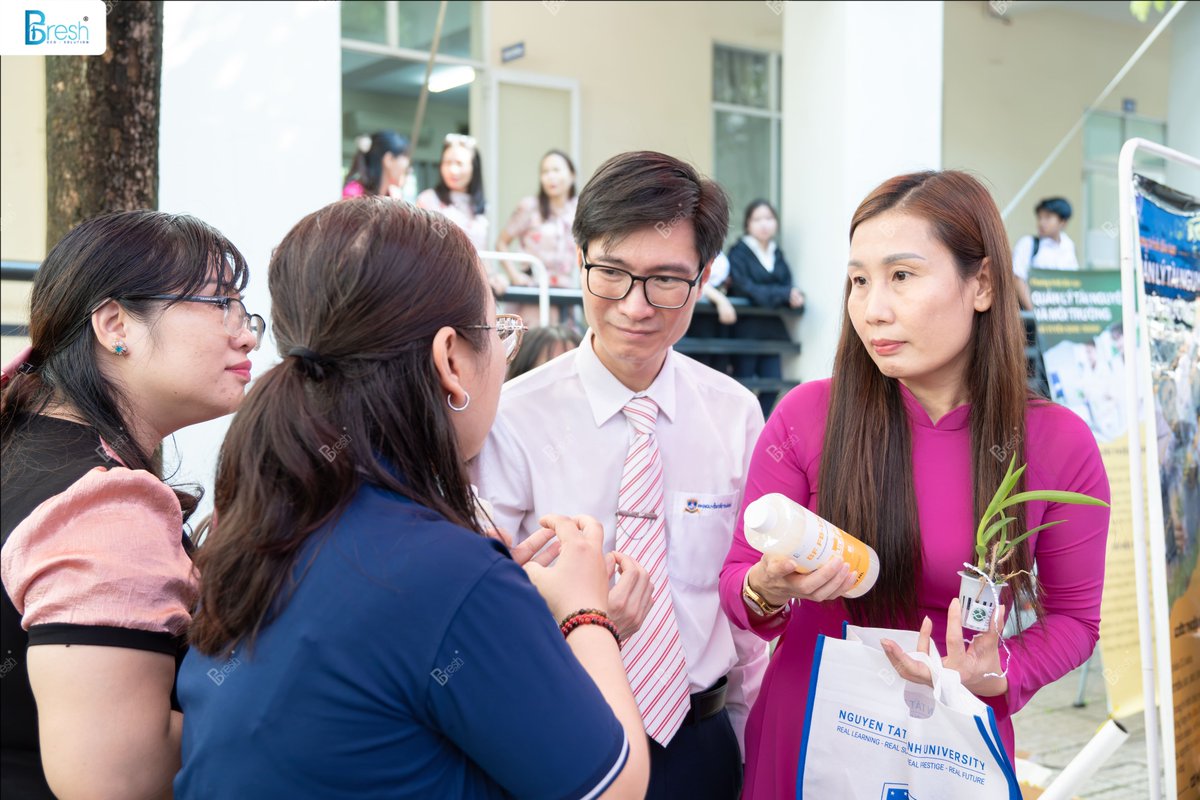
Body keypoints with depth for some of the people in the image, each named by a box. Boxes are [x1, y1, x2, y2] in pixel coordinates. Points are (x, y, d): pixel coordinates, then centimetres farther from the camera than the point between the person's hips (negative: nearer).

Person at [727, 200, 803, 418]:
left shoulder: (777, 254, 15)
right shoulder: (739, 252, -4)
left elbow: (787, 286, 7)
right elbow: (745, 289, -15)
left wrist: (795, 297, -18)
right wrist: (784, 294, -21)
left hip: (772, 326, 5)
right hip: (746, 326, -5)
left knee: (773, 383, 1)